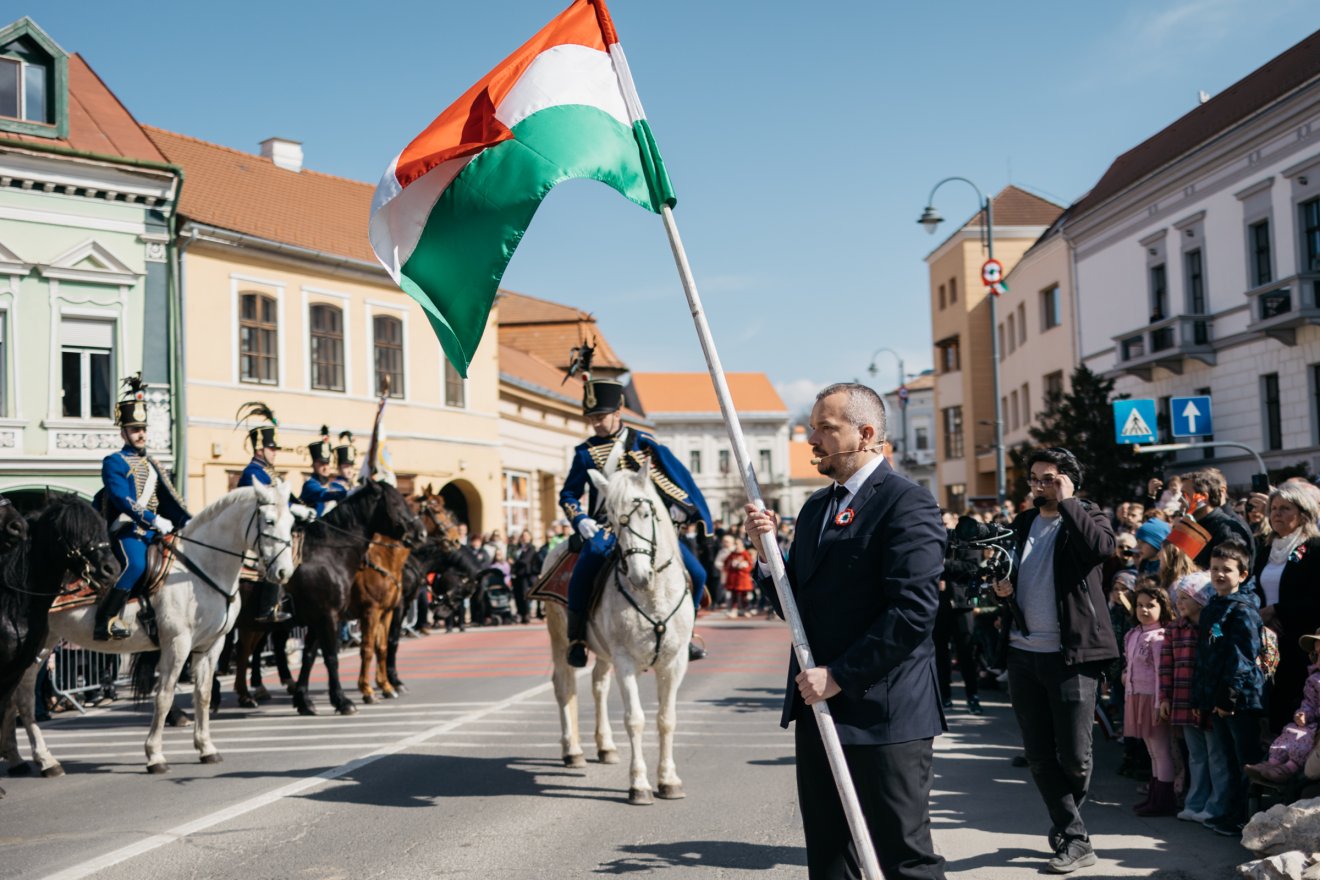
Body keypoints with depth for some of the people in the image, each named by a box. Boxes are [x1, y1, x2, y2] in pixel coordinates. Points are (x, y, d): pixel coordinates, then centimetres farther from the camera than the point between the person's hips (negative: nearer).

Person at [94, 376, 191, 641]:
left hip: (153, 531, 8)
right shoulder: (114, 463, -1)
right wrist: (155, 520, -22)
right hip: (127, 531, -8)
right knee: (135, 564, -33)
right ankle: (106, 621, -25)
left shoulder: (151, 464, 22)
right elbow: (123, 500, -14)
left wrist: (186, 521, 0)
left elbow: (168, 498, 16)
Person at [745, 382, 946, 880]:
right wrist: (766, 552, -1)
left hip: (883, 713, -8)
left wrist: (840, 676, -19)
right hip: (819, 710, 8)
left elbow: (913, 611, -20)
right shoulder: (816, 507, 15)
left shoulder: (907, 504, -12)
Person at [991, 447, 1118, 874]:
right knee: (1039, 754, 7)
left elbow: (1102, 547, -26)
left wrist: (1065, 502, -18)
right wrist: (1002, 588, 1)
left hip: (1069, 654, -6)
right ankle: (1076, 839, 16)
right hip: (1023, 653, 6)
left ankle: (1066, 834, 23)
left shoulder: (1086, 517, -2)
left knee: (1073, 755, -2)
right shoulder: (1022, 524, 14)